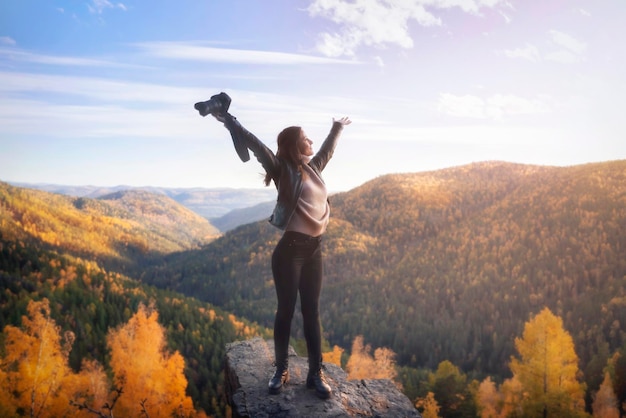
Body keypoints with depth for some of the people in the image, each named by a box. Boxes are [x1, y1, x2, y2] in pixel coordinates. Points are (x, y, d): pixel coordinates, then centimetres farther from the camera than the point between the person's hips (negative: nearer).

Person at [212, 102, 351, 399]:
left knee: (311, 311, 9)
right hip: (290, 249, -6)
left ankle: (315, 373, 17)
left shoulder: (312, 168, 13)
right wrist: (230, 121, -25)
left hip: (313, 249, 6)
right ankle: (281, 370, 20)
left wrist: (337, 128, 47)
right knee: (286, 310, 4)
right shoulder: (283, 170, -6)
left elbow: (327, 150, 32)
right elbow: (256, 146, -16)